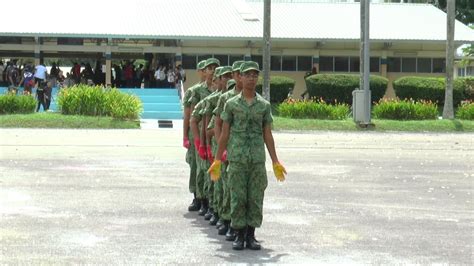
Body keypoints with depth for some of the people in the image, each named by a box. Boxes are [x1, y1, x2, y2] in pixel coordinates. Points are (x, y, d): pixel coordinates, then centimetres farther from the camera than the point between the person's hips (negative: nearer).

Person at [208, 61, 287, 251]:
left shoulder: (264, 105, 7)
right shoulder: (232, 104, 3)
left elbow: (268, 135, 9)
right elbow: (224, 134, 6)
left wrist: (275, 163, 5)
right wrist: (217, 161, 3)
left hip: (258, 159, 1)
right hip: (237, 158, -1)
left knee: (255, 198, 2)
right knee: (238, 197, 0)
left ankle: (251, 235, 10)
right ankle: (239, 235, 8)